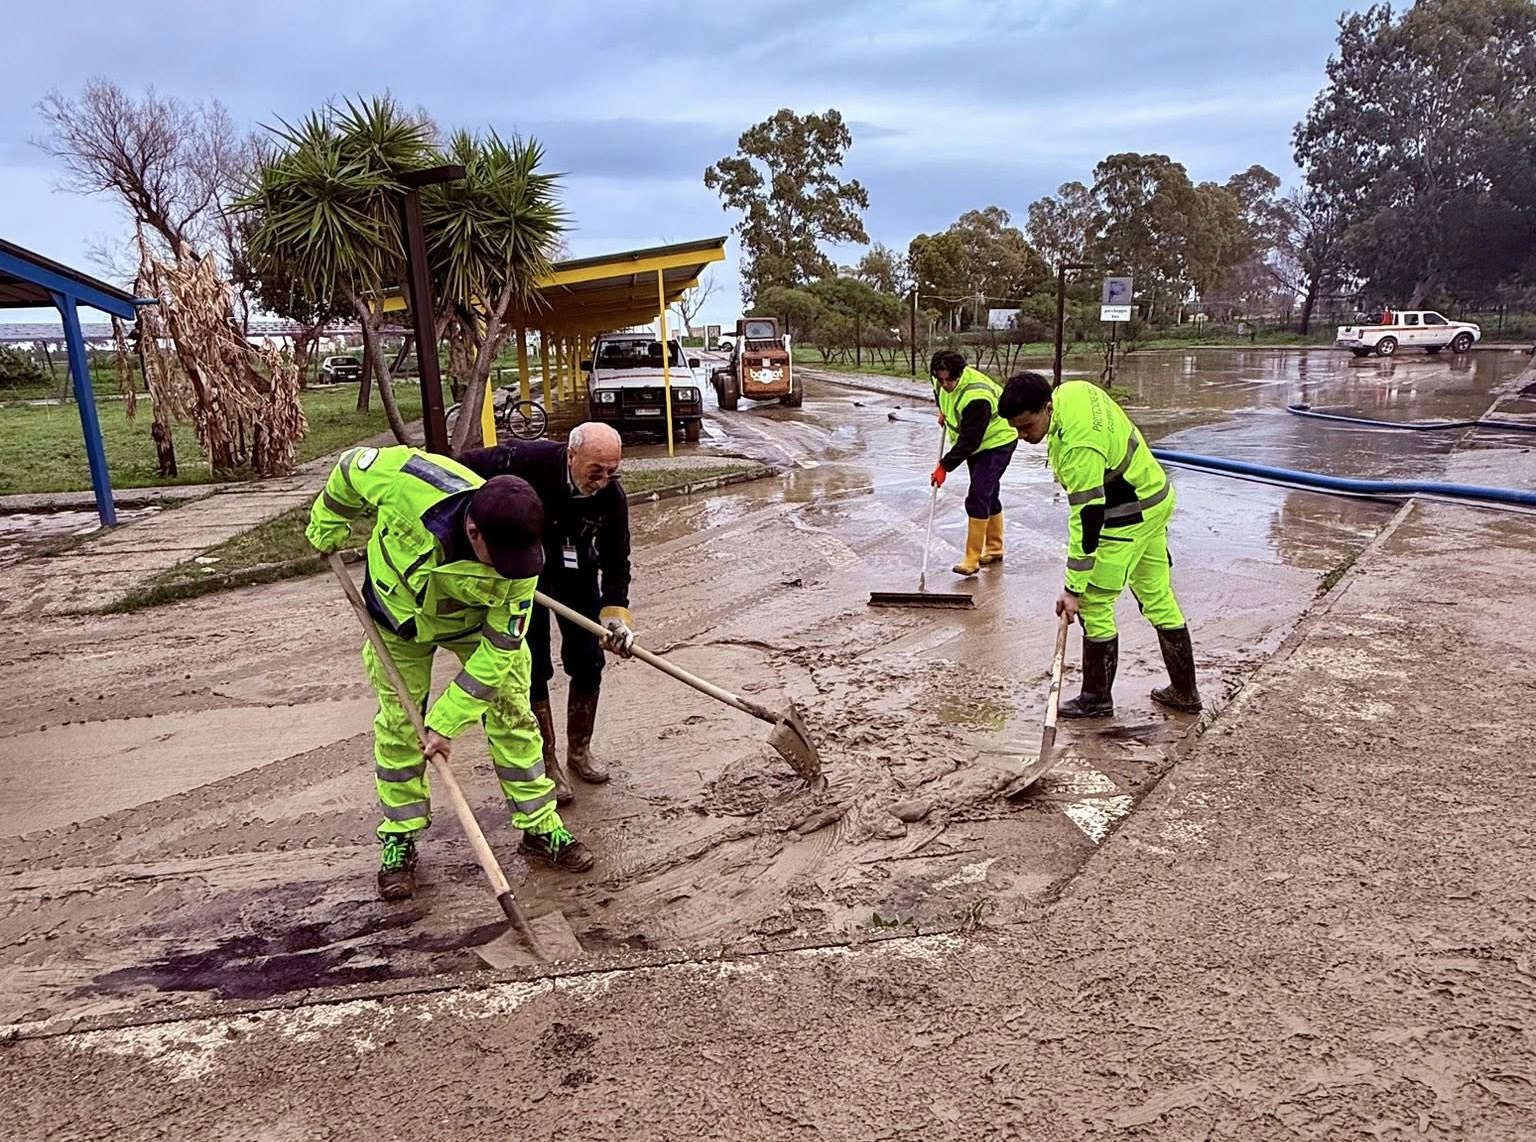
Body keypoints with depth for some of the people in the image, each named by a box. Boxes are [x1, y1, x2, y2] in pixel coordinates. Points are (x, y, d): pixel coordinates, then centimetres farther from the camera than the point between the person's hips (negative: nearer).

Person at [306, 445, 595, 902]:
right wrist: (327, 529, 0)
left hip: (478, 620, 0)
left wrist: (448, 721, -24)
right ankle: (399, 838, 21)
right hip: (400, 612, 0)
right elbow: (352, 465, -16)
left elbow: (499, 650, -26)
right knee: (398, 725, 4)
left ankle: (541, 828, 14)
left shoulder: (518, 560, -36)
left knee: (512, 714, 0)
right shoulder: (407, 482, -41)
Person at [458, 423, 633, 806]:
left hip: (577, 573, 3)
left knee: (588, 662, 3)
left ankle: (579, 751, 25)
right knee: (533, 669, -4)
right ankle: (548, 766, 10)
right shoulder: (527, 460, -32)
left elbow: (616, 562, -15)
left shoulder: (612, 496, -23)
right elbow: (462, 469, -19)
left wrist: (616, 613, -28)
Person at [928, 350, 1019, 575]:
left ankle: (971, 559, -14)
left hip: (997, 441, -9)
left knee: (978, 497, -16)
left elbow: (969, 441, -33)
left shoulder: (976, 397, -35)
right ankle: (994, 549, 29)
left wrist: (945, 466, -31)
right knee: (989, 496, 17)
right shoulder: (943, 382, -10)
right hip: (975, 443, 9)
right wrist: (943, 412, 12)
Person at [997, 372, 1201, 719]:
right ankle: (1184, 690, 29)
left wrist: (1073, 589, -27)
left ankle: (1097, 698, 13)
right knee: (1158, 596, 17)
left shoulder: (1078, 448, -33)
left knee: (1094, 604, -1)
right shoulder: (1071, 390, -6)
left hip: (1128, 518, -10)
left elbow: (1086, 520, -31)